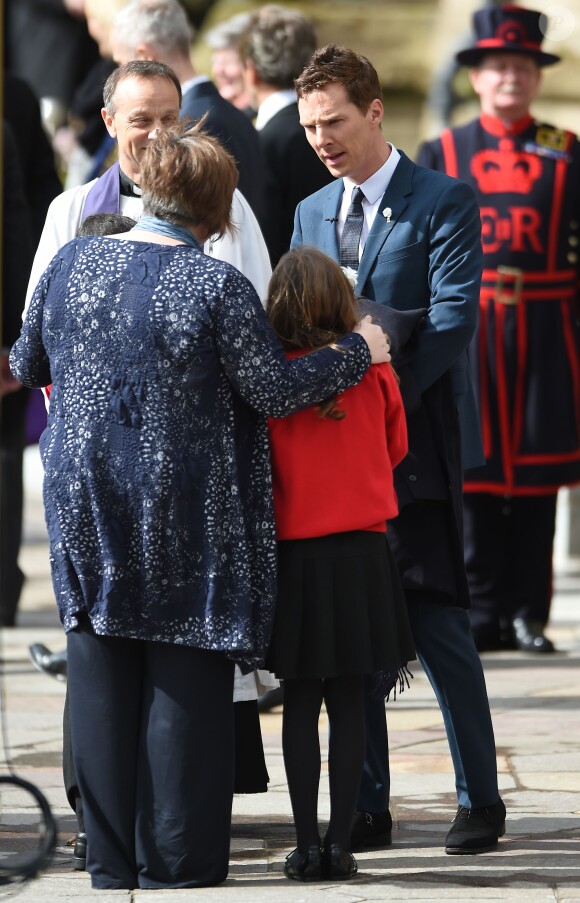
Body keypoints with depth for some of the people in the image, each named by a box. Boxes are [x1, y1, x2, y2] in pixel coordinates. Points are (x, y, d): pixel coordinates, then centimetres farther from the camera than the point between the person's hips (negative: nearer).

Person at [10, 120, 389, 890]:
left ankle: (111, 857, 13)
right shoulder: (218, 286, -14)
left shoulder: (72, 264, 1)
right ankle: (175, 860, 6)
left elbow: (26, 364, 12)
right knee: (184, 681, 4)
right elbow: (273, 391, -10)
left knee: (102, 675, 10)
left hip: (85, 502, 4)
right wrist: (357, 355, 5)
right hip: (187, 508, -4)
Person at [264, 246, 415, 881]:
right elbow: (396, 448, 10)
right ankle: (340, 843, 5)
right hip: (362, 551, 1)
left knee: (300, 703, 6)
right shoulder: (373, 369, -3)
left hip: (295, 554, -1)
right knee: (349, 703, 6)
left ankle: (306, 846, 5)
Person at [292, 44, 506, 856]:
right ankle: (366, 809, 11)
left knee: (439, 626, -4)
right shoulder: (311, 214, 16)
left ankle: (480, 799, 6)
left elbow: (454, 314, -12)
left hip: (416, 441, -6)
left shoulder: (443, 202, -3)